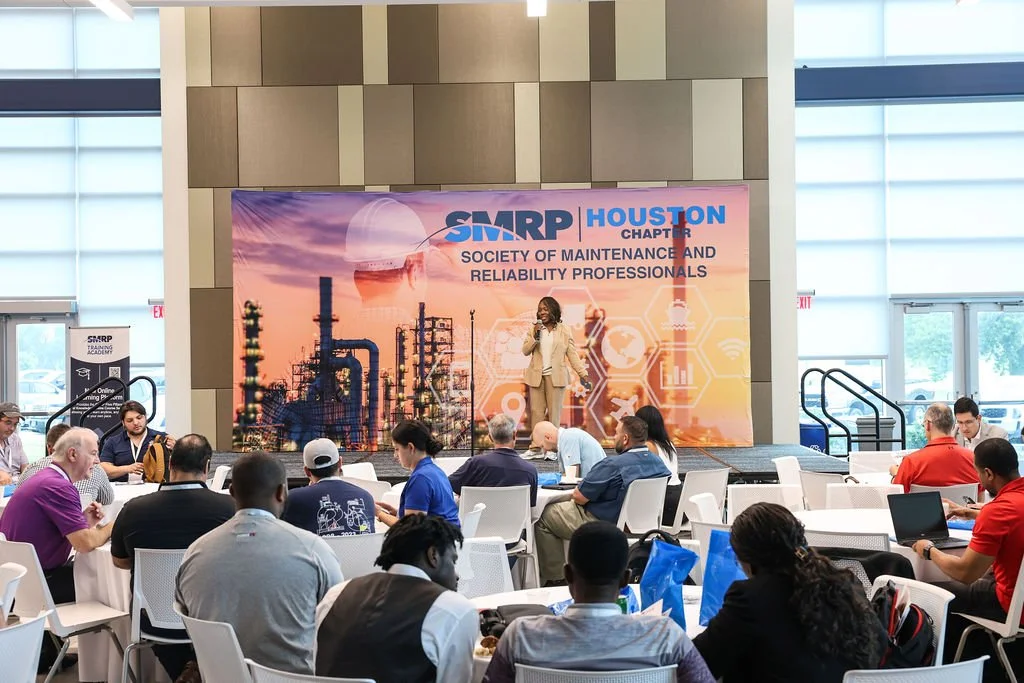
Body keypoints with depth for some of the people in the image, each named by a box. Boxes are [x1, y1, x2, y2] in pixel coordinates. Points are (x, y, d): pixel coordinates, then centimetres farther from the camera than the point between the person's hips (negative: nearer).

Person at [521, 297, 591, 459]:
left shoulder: (564, 331, 3)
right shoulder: (533, 330, 9)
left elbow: (572, 354, 3)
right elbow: (525, 351, 4)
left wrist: (582, 374, -4)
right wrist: (535, 336, -11)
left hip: (556, 376, -2)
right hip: (536, 376, 2)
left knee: (553, 412, 0)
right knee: (537, 411, 2)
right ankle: (536, 447, 5)